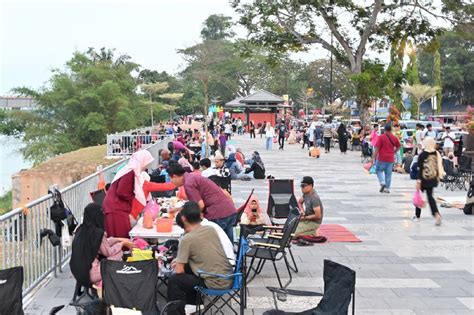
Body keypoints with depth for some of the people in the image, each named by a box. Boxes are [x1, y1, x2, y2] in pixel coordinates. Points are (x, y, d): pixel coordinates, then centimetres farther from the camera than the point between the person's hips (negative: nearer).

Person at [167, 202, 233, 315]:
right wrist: (181, 259, 19)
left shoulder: (187, 239, -14)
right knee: (188, 266, 27)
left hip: (216, 283, -7)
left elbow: (179, 271, -10)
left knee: (173, 280, 5)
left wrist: (179, 264, 13)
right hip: (229, 278, 7)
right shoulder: (211, 229, 5)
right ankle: (193, 302, 40)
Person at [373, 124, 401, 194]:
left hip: (382, 158, -4)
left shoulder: (381, 137, -9)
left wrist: (374, 157, -7)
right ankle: (387, 188, 11)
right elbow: (398, 147, 15)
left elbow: (377, 148, -11)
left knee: (379, 170, 12)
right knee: (388, 173, 9)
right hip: (390, 158, 4)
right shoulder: (394, 138, 4)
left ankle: (382, 183, -9)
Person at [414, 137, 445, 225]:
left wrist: (418, 181, -13)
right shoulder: (437, 153, -1)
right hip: (433, 179, 4)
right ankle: (436, 214, -10)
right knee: (430, 196, 11)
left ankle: (417, 216, 21)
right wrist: (438, 176, 15)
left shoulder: (422, 155, -13)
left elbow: (420, 169, -14)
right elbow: (439, 166, 3)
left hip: (423, 179, -4)